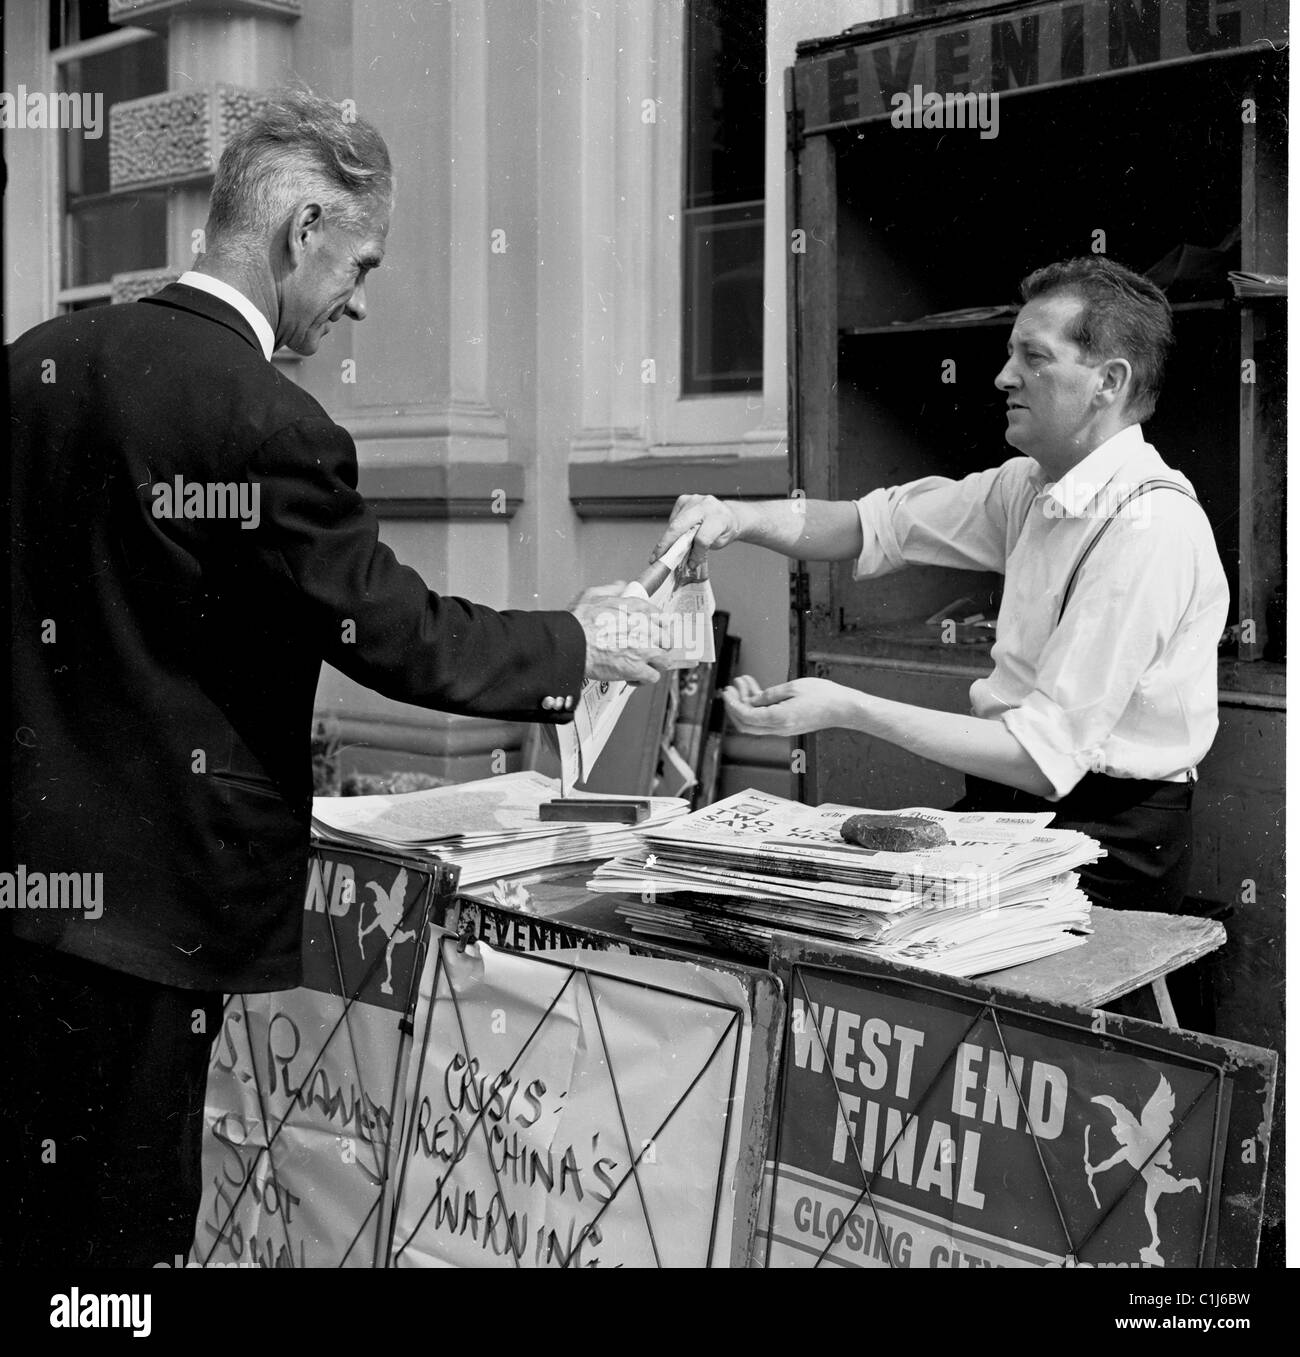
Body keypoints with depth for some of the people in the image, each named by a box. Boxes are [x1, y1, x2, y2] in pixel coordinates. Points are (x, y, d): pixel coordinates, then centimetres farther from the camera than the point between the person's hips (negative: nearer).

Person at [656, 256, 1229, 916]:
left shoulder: (1150, 527, -21)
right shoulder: (1033, 484, 6)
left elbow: (1046, 758, -24)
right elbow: (878, 523, 14)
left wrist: (846, 708, -24)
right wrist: (737, 517, -4)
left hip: (1105, 843, -7)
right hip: (1005, 806, 8)